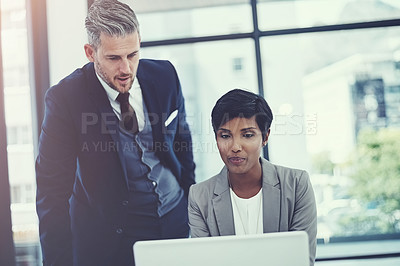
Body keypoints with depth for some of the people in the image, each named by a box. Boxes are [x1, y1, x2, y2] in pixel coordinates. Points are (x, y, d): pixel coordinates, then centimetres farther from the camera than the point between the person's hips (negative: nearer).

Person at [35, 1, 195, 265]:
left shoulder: (164, 75, -8)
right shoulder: (65, 97, -19)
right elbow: (53, 190, -17)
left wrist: (191, 202, 11)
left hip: (174, 221, 4)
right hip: (107, 238, -3)